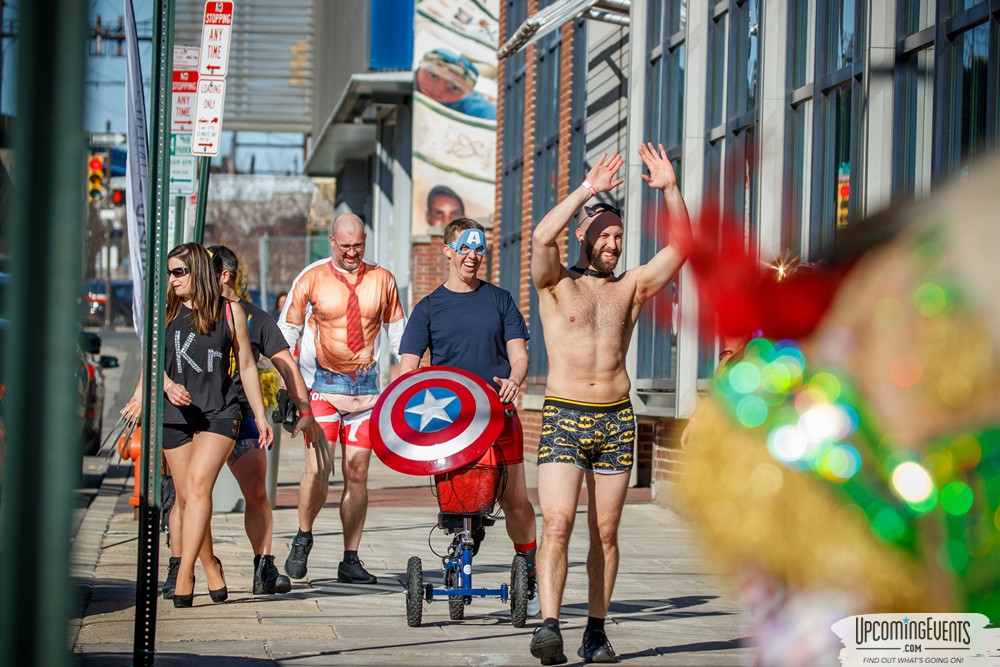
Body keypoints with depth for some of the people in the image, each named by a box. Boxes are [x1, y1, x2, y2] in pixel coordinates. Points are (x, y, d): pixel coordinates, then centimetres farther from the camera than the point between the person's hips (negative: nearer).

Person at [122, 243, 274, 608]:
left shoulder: (229, 311, 5)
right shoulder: (165, 313, 9)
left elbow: (247, 365, 10)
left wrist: (261, 416, 10)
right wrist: (167, 384, -22)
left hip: (219, 412, -3)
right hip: (175, 414, 3)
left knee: (198, 482, -20)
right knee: (185, 496, 4)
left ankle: (184, 573, -24)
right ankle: (211, 567, 23)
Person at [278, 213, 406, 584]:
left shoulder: (382, 280, 6)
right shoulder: (311, 279, 0)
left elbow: (398, 334, 14)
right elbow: (286, 333, 4)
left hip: (366, 386, 2)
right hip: (322, 383, -2)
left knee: (357, 474, 0)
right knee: (318, 468, -13)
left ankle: (351, 560, 5)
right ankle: (303, 539, 11)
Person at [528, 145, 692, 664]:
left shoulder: (630, 288, 12)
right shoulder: (555, 286, 3)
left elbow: (680, 246, 4)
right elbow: (542, 237, -17)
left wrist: (670, 189, -6)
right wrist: (587, 190, -16)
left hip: (617, 419, 3)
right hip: (564, 416, -3)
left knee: (605, 533, 5)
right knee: (557, 524, -16)